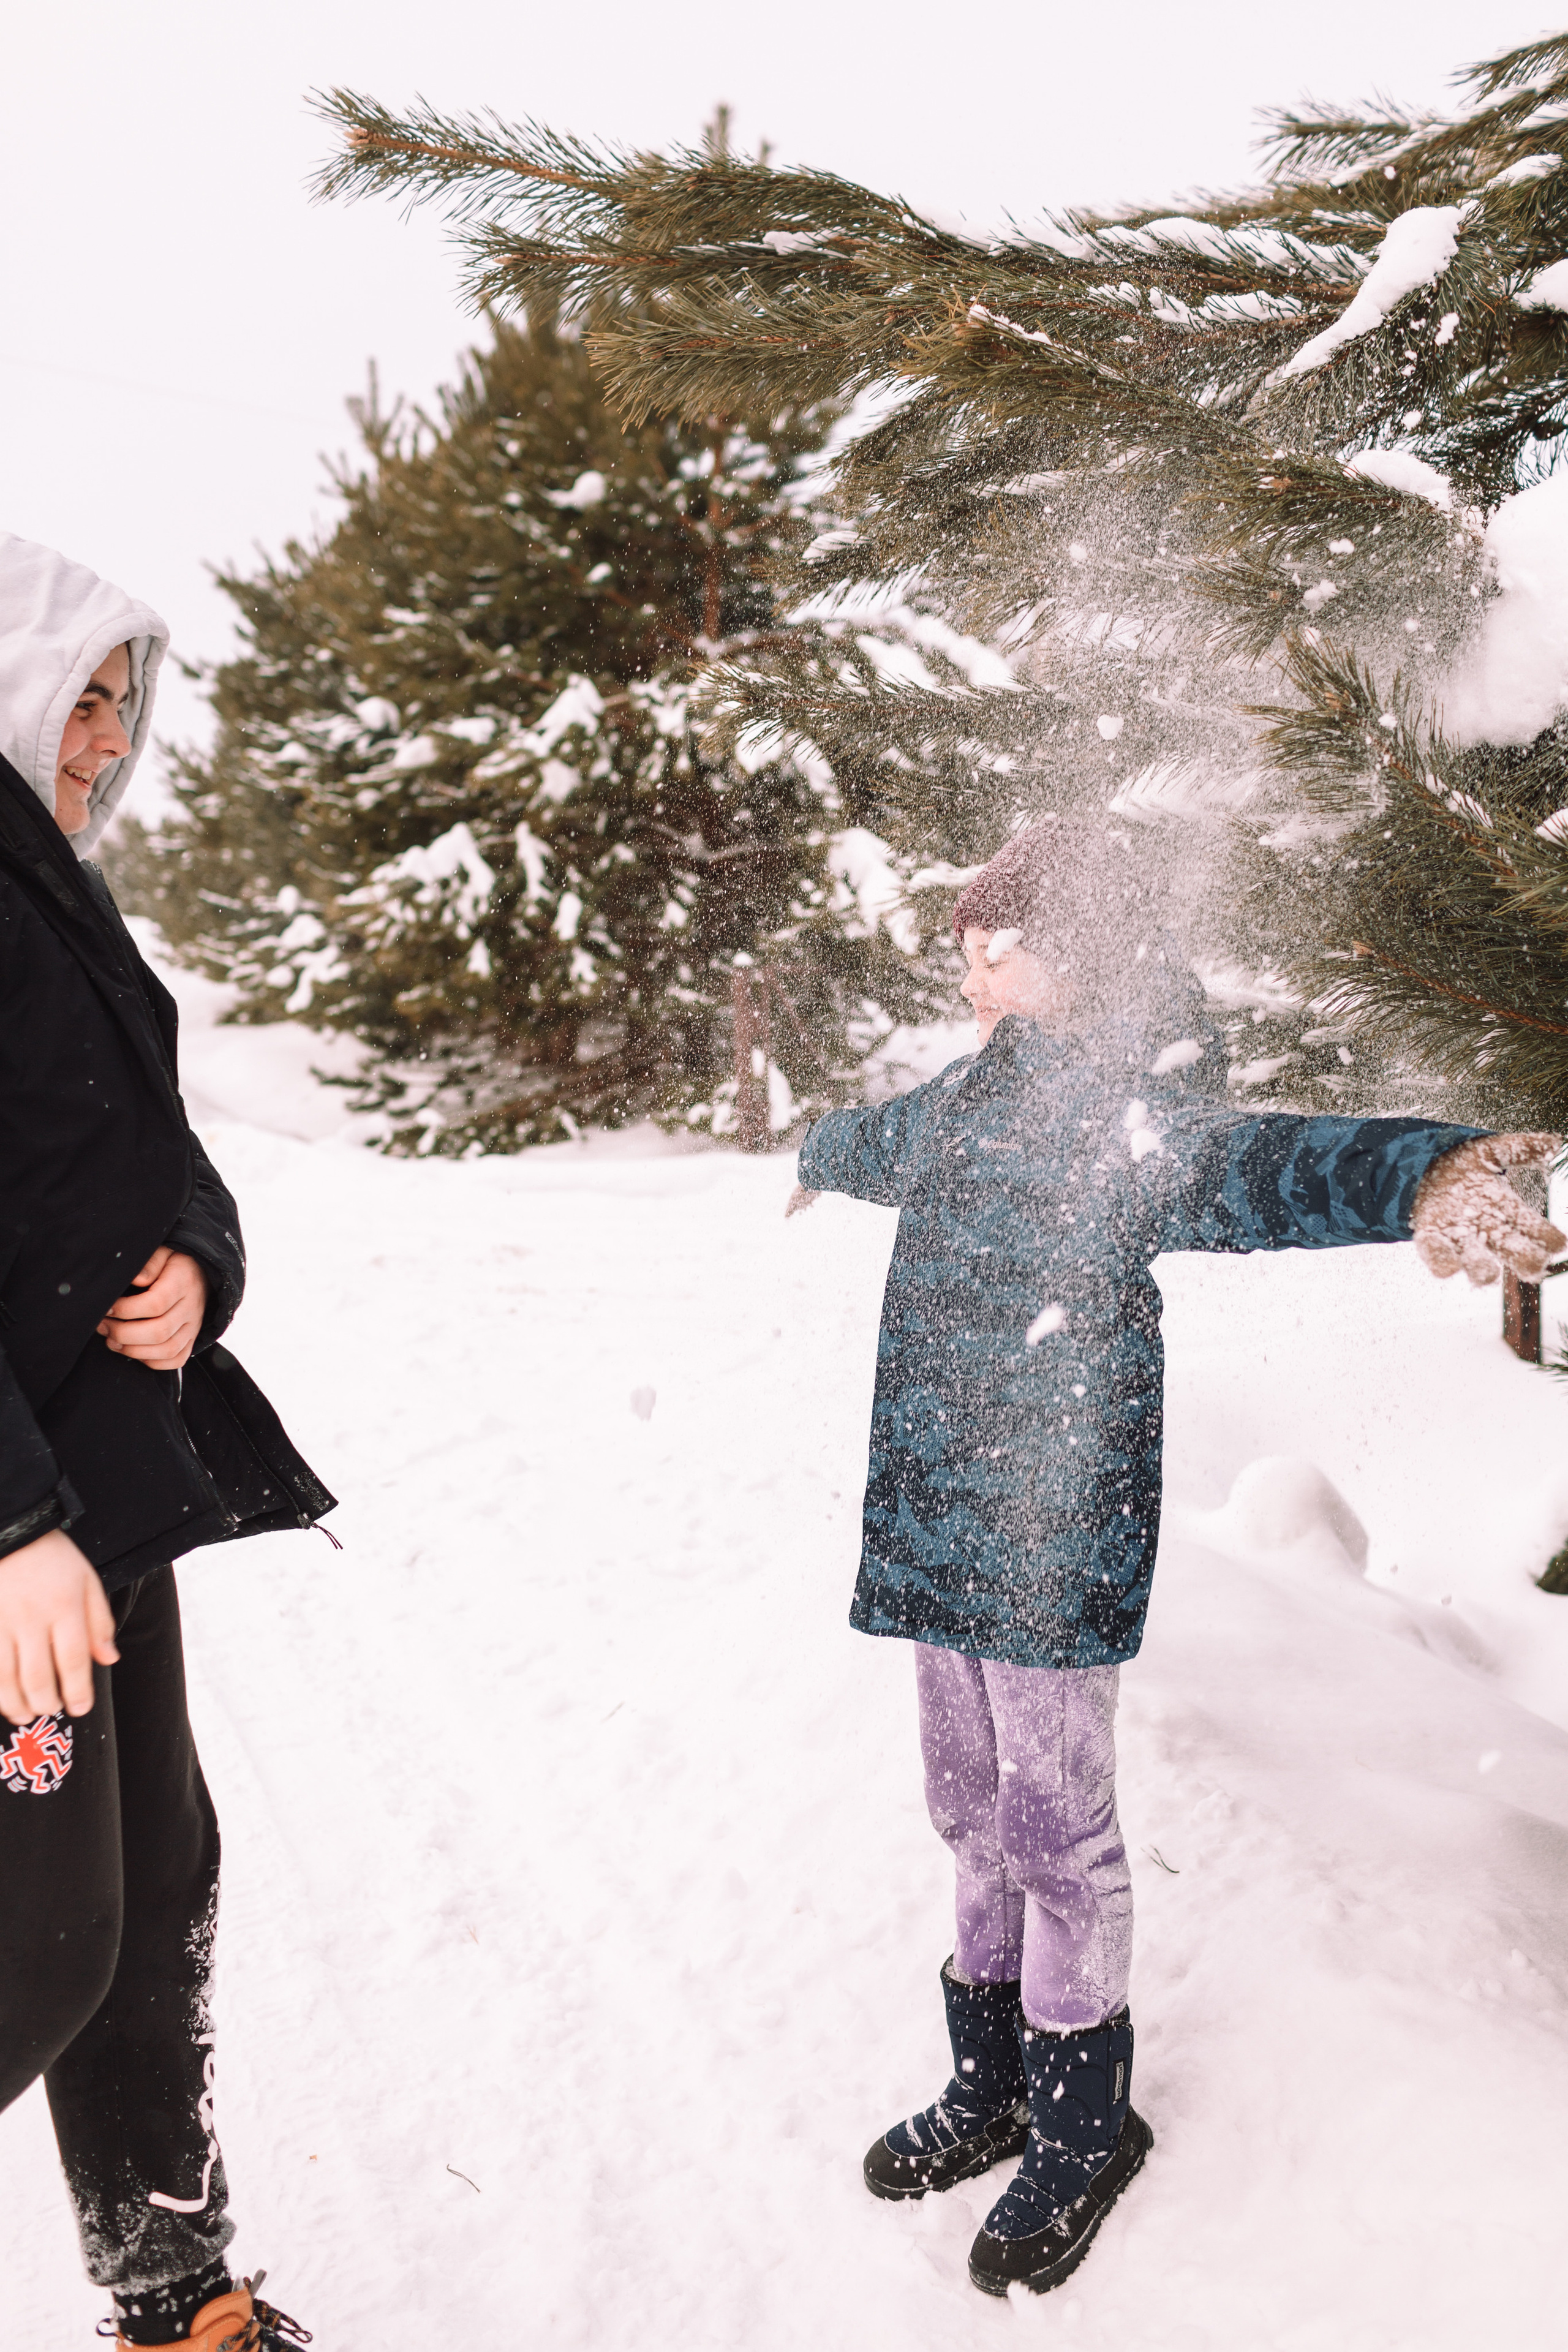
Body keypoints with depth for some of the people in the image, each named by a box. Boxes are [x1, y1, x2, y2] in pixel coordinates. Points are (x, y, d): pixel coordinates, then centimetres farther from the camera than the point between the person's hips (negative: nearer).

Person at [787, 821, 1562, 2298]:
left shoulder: (1125, 1102, -13)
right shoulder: (964, 1100, 12)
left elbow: (1229, 1163, -35)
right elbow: (885, 1140, 36)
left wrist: (1406, 1178, -56)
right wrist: (817, 1156, 59)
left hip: (1051, 1535, -7)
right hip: (934, 1520, 8)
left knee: (1056, 1832, 4)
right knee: (973, 1814, 18)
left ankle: (1081, 2129, 26)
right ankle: (992, 2090, 37)